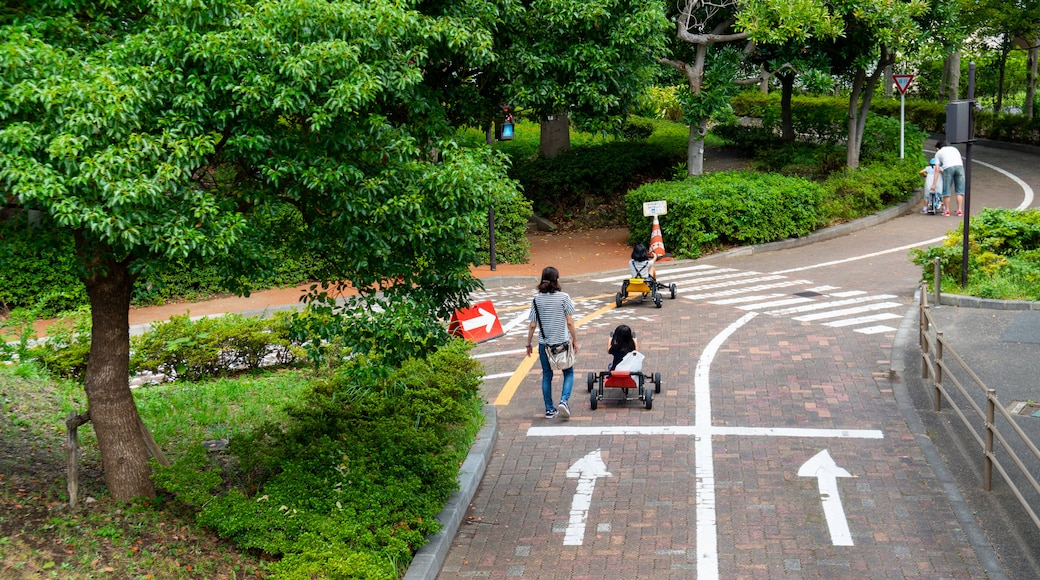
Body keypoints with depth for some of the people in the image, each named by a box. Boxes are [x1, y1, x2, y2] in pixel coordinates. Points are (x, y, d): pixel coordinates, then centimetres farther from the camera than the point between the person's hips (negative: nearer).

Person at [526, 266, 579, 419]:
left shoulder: (537, 299, -3)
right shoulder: (563, 297, -9)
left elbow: (532, 325, -2)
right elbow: (569, 322, -8)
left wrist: (529, 344, 9)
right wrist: (575, 340, 2)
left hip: (544, 343, 2)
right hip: (562, 342, -2)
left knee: (546, 375, 13)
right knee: (568, 373, 13)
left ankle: (549, 409, 15)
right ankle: (564, 400, -8)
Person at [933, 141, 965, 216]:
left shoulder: (938, 153, 23)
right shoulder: (954, 148, 32)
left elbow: (937, 170, 16)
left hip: (948, 168, -3)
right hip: (959, 166, 3)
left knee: (946, 190, 7)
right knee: (959, 190, 8)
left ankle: (947, 211, 10)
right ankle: (959, 210, 6)